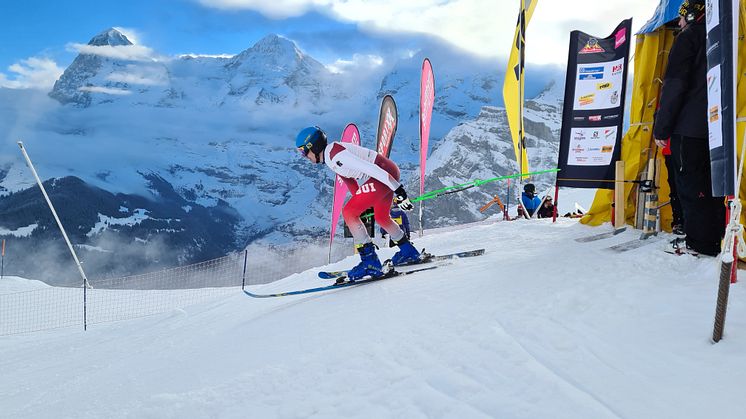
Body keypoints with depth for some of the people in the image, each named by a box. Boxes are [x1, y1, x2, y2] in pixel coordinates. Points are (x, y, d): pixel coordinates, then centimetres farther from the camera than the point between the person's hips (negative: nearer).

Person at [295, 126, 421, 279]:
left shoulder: (335, 154, -19)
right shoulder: (330, 156, 13)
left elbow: (371, 169, -24)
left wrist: (398, 190, -25)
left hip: (386, 175, -10)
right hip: (389, 173, 10)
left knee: (348, 212, -11)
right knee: (381, 217, 27)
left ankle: (370, 262, -11)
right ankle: (408, 251, 42)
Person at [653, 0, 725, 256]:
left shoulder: (688, 38, -4)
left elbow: (674, 87, -13)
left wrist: (661, 128, -11)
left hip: (688, 127, -8)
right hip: (715, 127, 8)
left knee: (690, 185, -5)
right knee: (710, 184, 12)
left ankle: (700, 243, -4)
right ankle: (716, 238, 17)